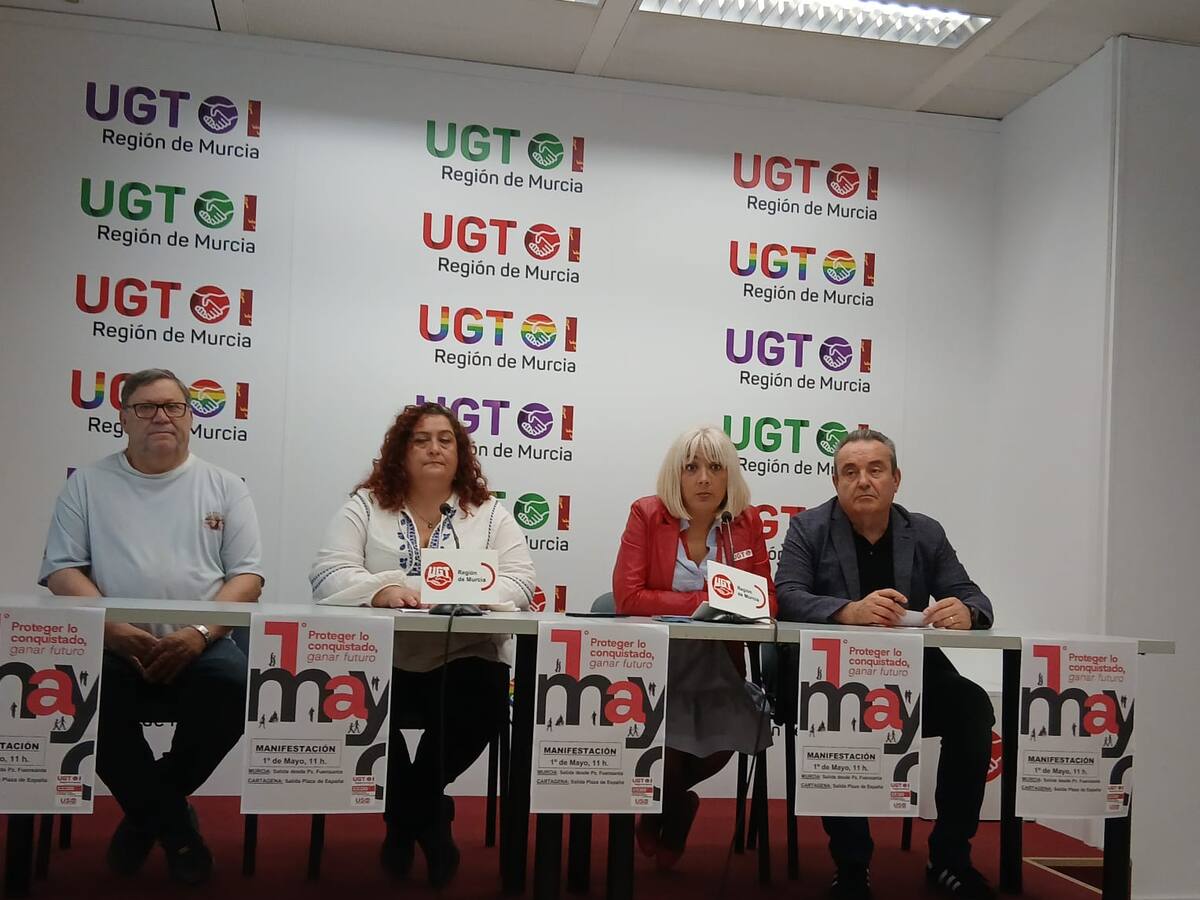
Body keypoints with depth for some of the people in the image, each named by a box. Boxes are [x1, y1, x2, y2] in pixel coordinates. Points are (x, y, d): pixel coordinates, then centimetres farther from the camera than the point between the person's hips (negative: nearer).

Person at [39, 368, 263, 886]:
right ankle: (174, 825, -9)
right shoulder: (88, 484, 13)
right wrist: (115, 630, -13)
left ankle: (147, 812, -3)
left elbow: (247, 577, 5)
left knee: (234, 683, -32)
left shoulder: (224, 488, 12)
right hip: (112, 646, 0)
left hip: (199, 647, 0)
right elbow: (62, 571, 5)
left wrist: (199, 634, -14)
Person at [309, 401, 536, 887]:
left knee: (483, 703, -29)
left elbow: (520, 582, -1)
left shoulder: (490, 514, 11)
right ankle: (428, 816, 1)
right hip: (382, 659, 0)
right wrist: (383, 591, -24)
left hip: (464, 659, 1)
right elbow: (329, 574, -3)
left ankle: (407, 817, 3)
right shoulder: (364, 505, 9)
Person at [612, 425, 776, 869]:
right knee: (663, 745, -24)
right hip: (654, 665, -2)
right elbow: (627, 596, -13)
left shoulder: (747, 521, 5)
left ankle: (667, 806, 12)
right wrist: (702, 602, -18)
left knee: (729, 734, -24)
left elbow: (766, 600, 6)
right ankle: (677, 804, 18)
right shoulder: (646, 515, -4)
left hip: (717, 667, 3)